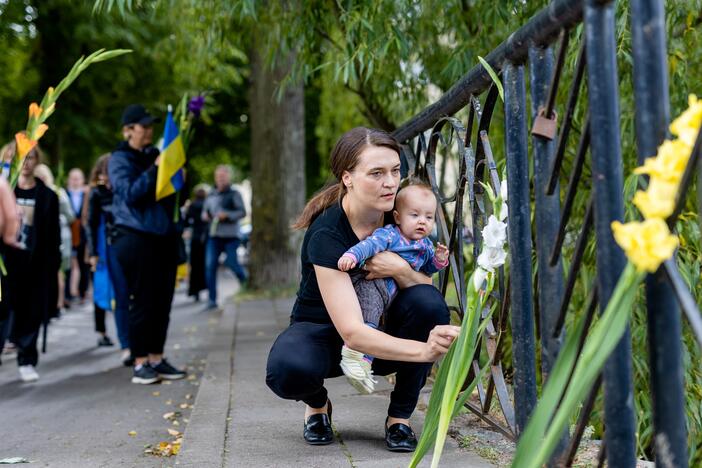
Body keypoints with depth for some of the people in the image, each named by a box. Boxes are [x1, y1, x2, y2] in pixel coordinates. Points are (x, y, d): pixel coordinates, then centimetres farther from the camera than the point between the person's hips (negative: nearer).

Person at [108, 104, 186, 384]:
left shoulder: (154, 155, 16)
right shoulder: (120, 159, -3)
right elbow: (130, 193, -17)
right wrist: (155, 169, -20)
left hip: (164, 236, 7)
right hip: (135, 237, -7)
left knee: (162, 301, 9)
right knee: (142, 302, -5)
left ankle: (157, 359, 17)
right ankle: (140, 364, 2)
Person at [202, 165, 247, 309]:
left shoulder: (234, 194, 1)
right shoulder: (211, 196, 14)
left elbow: (242, 212, -6)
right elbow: (205, 212, 25)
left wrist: (227, 215, -19)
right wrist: (205, 215, 2)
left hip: (231, 236, -3)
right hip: (214, 236, 3)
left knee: (231, 263, -9)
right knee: (210, 265, -9)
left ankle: (243, 276, 28)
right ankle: (212, 299, -6)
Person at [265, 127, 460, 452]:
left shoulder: (399, 216, -12)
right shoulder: (326, 233, -29)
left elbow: (427, 286, -7)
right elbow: (352, 332, -37)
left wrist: (401, 270, -30)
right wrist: (424, 350, -52)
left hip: (383, 328, 4)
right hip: (322, 330, -4)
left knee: (429, 303, -27)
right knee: (288, 369, -38)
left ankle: (399, 418, -11)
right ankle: (317, 404, 0)